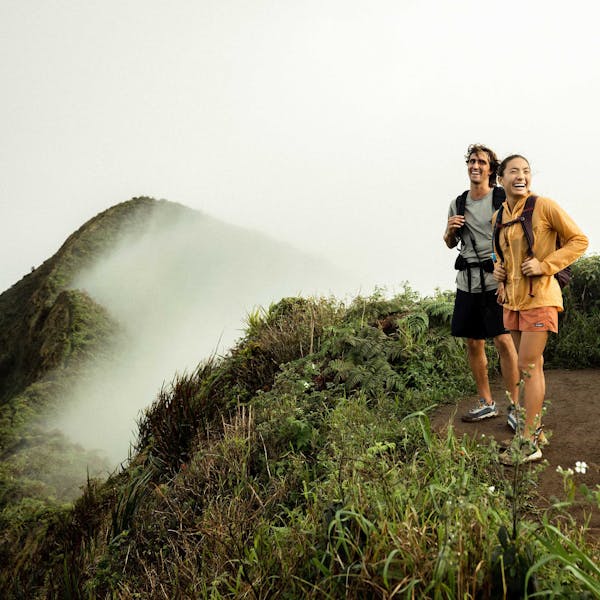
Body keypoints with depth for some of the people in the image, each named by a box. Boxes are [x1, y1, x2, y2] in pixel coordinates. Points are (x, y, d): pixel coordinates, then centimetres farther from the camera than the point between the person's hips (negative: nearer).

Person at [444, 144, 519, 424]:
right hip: (468, 281, 5)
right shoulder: (458, 203, 12)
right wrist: (450, 230, 1)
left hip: (497, 278, -5)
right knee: (473, 343, 9)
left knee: (503, 340, -9)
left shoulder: (503, 199, -1)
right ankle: (486, 403, 23)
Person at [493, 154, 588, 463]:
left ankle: (528, 443, 2)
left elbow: (579, 240, -7)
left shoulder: (544, 206, -9)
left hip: (539, 296, -6)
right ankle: (535, 429, 25)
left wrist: (545, 264, -17)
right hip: (513, 298, 6)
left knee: (528, 366, -6)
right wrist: (498, 268, 5)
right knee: (532, 364, 14)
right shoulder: (499, 217, 9)